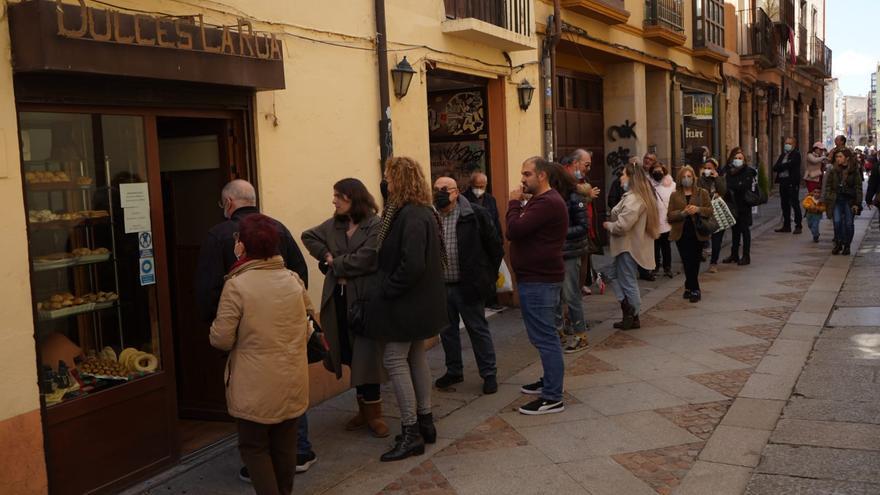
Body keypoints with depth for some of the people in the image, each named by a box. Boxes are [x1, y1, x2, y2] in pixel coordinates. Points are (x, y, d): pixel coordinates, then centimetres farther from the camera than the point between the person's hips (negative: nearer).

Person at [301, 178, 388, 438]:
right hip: (338, 300, 6)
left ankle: (373, 412, 9)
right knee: (350, 356, 11)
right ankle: (364, 409, 24)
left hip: (364, 299, -6)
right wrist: (325, 255, 4)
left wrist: (335, 264, -4)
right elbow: (308, 236, 21)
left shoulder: (376, 226, -10)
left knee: (366, 357, -3)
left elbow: (364, 259, -18)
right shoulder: (333, 224, 12)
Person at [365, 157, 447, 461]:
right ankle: (425, 422, 26)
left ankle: (411, 432, 0)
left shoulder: (411, 216, -21)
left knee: (395, 360, -5)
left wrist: (388, 289, -17)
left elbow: (412, 264, -30)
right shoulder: (424, 212, 10)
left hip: (407, 301, -10)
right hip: (420, 299, 10)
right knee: (416, 356, 16)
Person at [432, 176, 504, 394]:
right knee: (447, 331, 16)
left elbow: (495, 247, -3)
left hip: (468, 285, -4)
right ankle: (454, 371, 32)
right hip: (440, 286, 4)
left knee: (478, 330, 6)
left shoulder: (475, 214, -8)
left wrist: (488, 276, -2)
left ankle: (489, 374, 17)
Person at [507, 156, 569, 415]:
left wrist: (514, 203, -11)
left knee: (544, 337, -8)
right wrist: (519, 205, 0)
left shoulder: (547, 203, -18)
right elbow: (518, 230, 16)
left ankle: (552, 398, -3)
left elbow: (514, 230, -23)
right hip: (536, 277, 11)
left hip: (539, 280, -11)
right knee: (543, 335, 20)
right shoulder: (541, 200, 18)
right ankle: (549, 381, 32)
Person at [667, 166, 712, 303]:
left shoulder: (702, 193, 6)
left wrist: (698, 209, -18)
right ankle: (695, 290, 11)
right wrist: (682, 213, -17)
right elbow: (670, 215, 1)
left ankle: (689, 287, 13)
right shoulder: (675, 195, 7)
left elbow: (710, 210, 0)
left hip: (697, 233, -1)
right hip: (681, 234, 1)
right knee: (687, 262, 2)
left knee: (694, 262, 1)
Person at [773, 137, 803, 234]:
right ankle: (786, 226, 16)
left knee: (795, 204, -6)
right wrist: (784, 166, -10)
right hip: (783, 182, 7)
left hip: (792, 182, -7)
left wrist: (780, 166, -3)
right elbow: (775, 167, 8)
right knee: (785, 205, 9)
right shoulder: (783, 155, 19)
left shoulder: (796, 154, -3)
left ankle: (798, 226, -4)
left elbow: (790, 164, -17)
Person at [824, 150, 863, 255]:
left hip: (849, 200, -2)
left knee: (849, 224, 1)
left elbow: (858, 188, -1)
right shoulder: (834, 171, 6)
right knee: (837, 222, -9)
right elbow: (828, 186, 9)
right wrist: (827, 201, 1)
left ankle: (847, 246, 14)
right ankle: (838, 244, 5)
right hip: (836, 200, 2)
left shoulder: (854, 171, -1)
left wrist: (857, 203, -7)